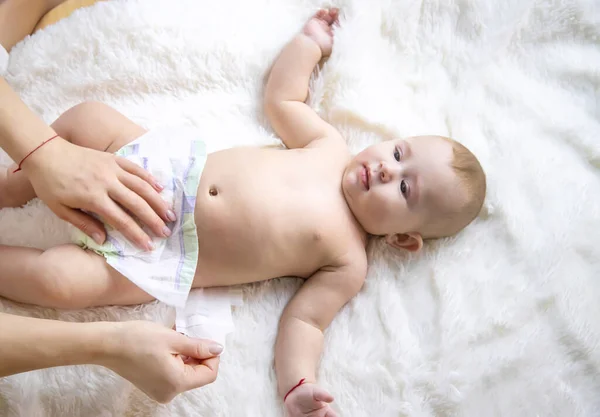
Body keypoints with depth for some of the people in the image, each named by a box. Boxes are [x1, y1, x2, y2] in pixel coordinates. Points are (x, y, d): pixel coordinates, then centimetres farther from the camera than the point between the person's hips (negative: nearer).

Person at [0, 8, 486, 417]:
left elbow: (304, 320, -13)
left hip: (162, 259, -5)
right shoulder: (330, 146, 2)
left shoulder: (347, 263, -9)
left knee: (58, 279, -21)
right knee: (88, 115, -2)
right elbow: (280, 98, 16)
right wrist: (310, 40, 16)